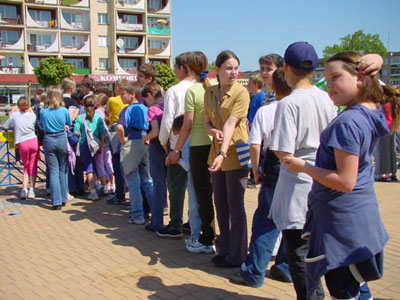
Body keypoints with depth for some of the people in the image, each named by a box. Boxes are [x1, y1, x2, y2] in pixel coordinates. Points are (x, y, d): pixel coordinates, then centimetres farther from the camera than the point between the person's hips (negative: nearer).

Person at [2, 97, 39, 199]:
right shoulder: (33, 115, 3)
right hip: (34, 141, 0)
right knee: (33, 166, 8)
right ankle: (31, 189, 2)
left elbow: (4, 127, 12)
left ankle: (24, 189, 1)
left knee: (26, 167, 15)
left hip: (22, 143, 0)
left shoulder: (14, 115, 3)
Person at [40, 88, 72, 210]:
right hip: (62, 139, 0)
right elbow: (69, 125, 8)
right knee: (62, 170, 13)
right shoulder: (64, 110, -5)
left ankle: (57, 202, -2)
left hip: (49, 140, 0)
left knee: (53, 171, 2)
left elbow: (42, 125, 10)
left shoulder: (43, 111, -4)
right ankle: (63, 199, 19)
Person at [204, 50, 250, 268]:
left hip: (235, 154, -6)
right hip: (216, 154, 6)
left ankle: (237, 255, 13)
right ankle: (225, 250, 27)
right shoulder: (210, 93, 8)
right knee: (220, 204, 13)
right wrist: (213, 131, -15)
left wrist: (223, 153, -30)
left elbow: (230, 124, -21)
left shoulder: (241, 93, -11)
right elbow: (206, 122, 8)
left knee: (235, 206, 0)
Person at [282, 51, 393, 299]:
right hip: (363, 211, 10)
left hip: (340, 219, -10)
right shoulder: (375, 111, 2)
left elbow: (345, 182, -25)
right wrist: (374, 61, 6)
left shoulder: (347, 123, -25)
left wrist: (303, 166, -16)